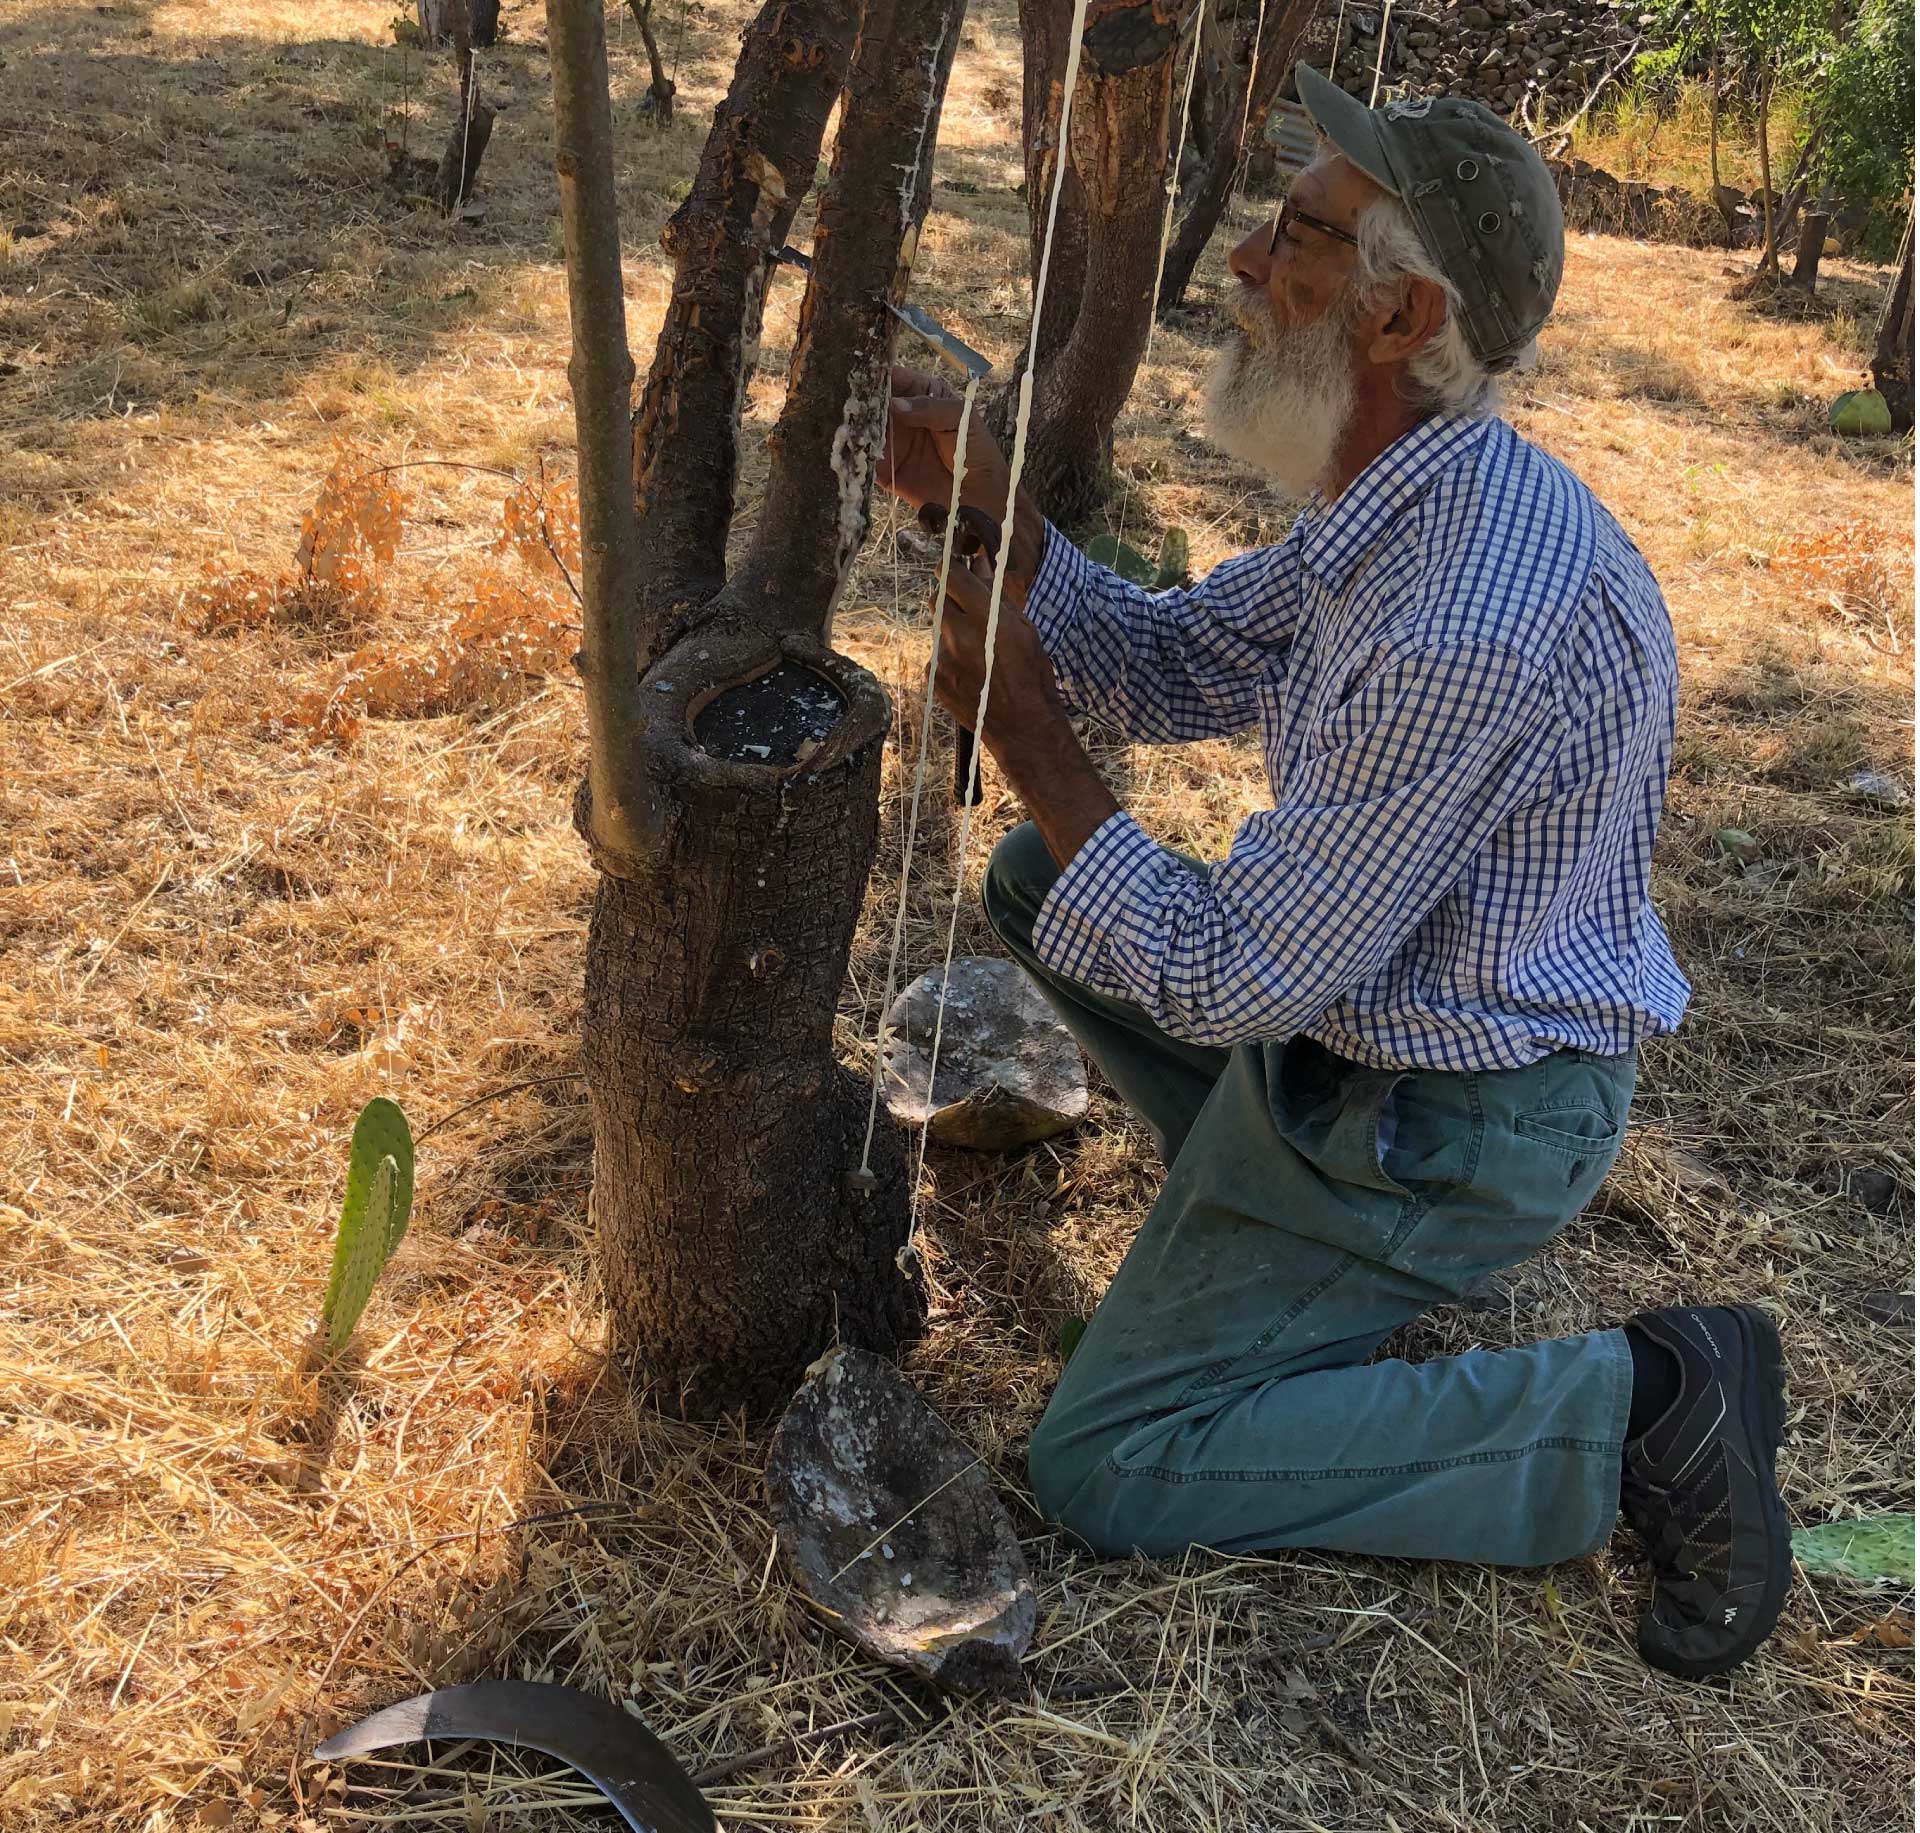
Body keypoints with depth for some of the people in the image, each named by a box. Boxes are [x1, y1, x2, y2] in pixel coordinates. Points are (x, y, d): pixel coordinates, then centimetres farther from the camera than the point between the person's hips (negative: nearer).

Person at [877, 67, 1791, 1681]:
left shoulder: (1464, 632, -35)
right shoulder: (1416, 497, -3)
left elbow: (1233, 987, -26)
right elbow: (1178, 669, 6)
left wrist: (1029, 740, -19)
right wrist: (989, 507, -7)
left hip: (1446, 1121, -9)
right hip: (1368, 1008, 9)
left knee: (1104, 1473, -6)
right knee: (1038, 881, 16)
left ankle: (1636, 1414, -5)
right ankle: (1250, 1198, 19)